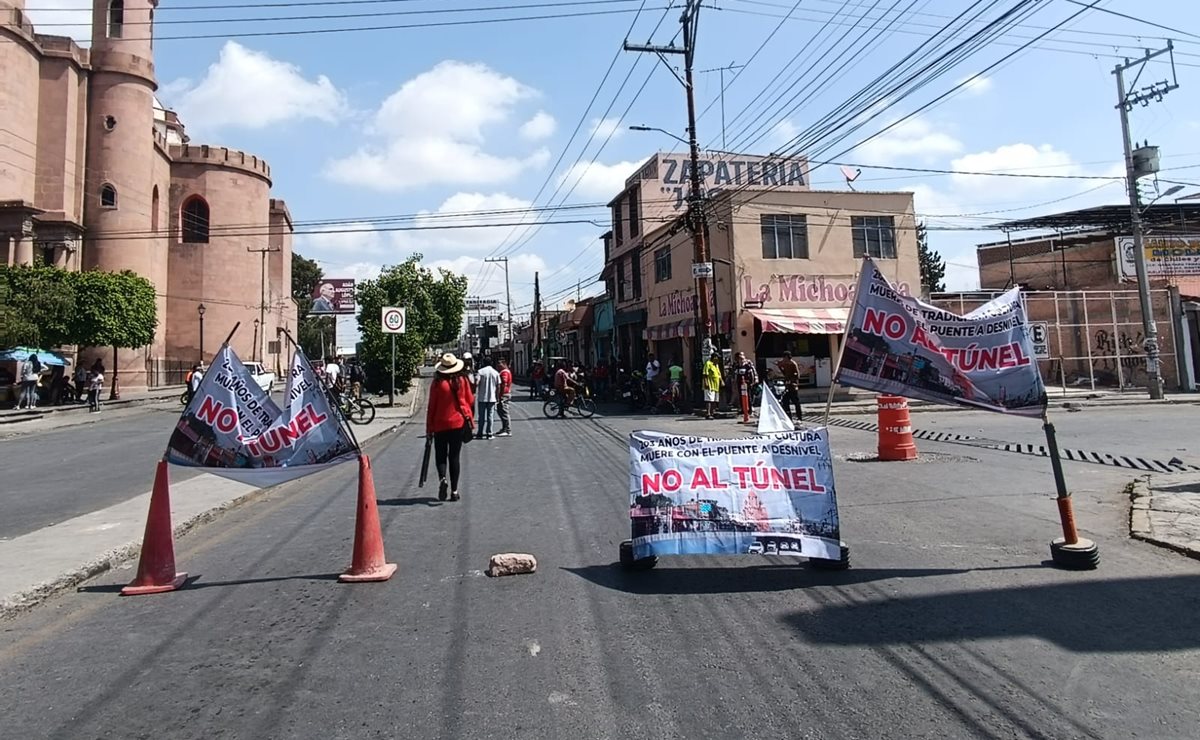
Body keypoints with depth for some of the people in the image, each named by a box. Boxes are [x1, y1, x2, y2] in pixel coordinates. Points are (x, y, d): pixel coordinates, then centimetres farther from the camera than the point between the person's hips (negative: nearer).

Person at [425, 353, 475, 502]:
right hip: (459, 423, 2)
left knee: (440, 455, 11)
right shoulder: (462, 381, -4)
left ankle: (443, 479, -15)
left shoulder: (437, 383, -9)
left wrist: (429, 428, 1)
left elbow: (431, 407, -5)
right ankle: (454, 491, 7)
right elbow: (470, 401, 3)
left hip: (440, 424, -2)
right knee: (455, 456, 8)